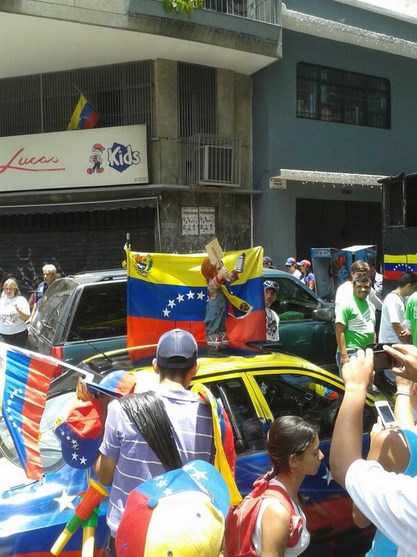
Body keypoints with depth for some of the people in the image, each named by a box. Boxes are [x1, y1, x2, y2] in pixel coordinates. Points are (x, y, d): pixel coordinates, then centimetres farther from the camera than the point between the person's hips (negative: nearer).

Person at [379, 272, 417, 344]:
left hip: (398, 343, 9)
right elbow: (396, 325, -20)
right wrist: (407, 342, -10)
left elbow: (403, 322, 12)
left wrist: (408, 332, -9)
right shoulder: (393, 300, -18)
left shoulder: (402, 299, 10)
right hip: (390, 343, -9)